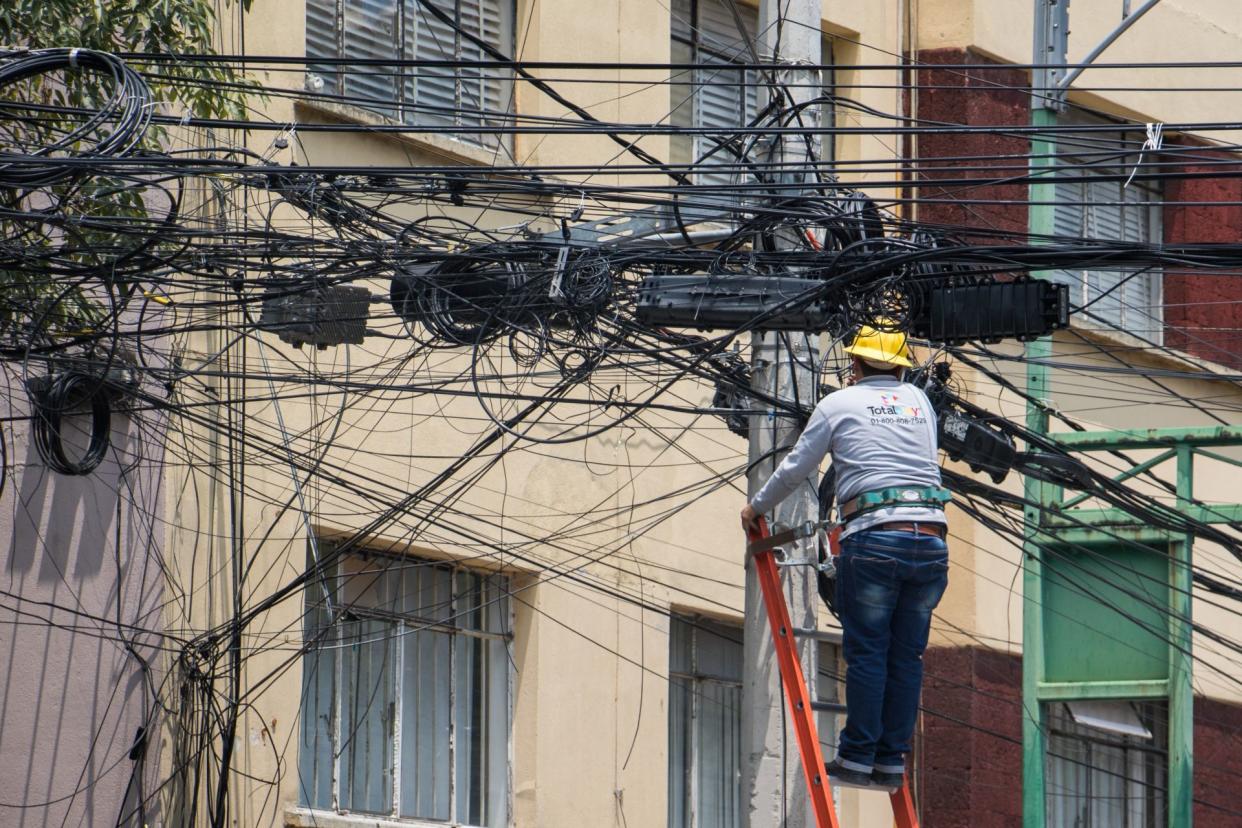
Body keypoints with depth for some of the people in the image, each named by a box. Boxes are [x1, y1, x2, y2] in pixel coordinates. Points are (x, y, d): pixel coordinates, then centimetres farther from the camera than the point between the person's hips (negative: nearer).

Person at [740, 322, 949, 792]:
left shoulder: (839, 404, 8)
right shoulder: (919, 401, 19)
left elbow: (795, 470, 13)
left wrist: (757, 508, 31)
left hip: (874, 537, -3)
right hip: (931, 538, 3)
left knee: (866, 651, 0)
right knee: (907, 655, 6)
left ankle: (858, 758, -2)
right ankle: (892, 762, 8)